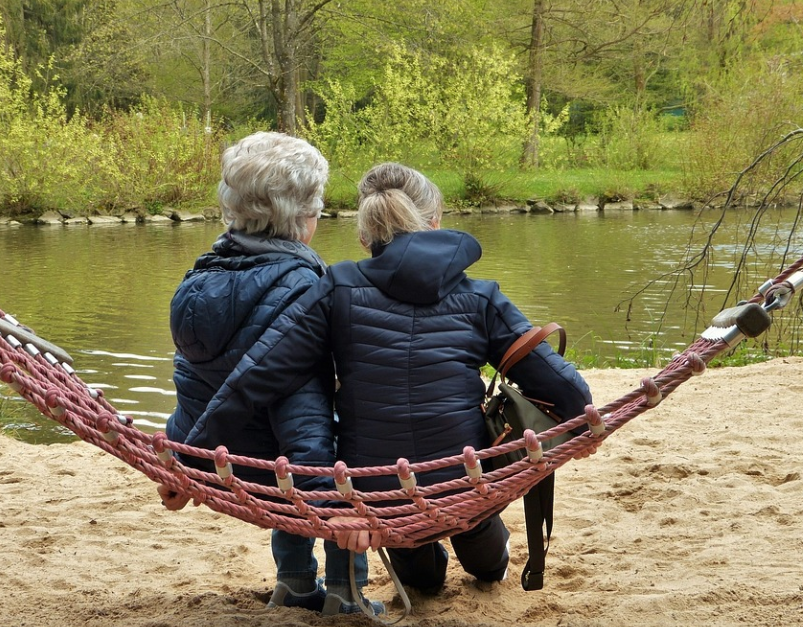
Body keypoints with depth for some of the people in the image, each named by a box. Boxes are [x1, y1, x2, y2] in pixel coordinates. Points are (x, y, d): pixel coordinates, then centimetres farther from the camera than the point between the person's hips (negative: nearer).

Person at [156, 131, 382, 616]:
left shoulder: (204, 276, 2)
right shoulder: (297, 288, -23)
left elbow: (193, 380, 11)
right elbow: (302, 401, -29)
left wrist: (179, 467, 19)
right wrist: (325, 494, -30)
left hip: (215, 466, 7)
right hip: (266, 468, -7)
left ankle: (295, 583, 36)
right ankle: (345, 592, 16)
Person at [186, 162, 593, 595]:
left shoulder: (338, 291, -4)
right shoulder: (478, 299, -2)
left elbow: (257, 375, -10)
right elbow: (556, 380, -1)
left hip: (372, 495, 0)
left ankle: (420, 573, 61)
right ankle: (489, 563, 66)